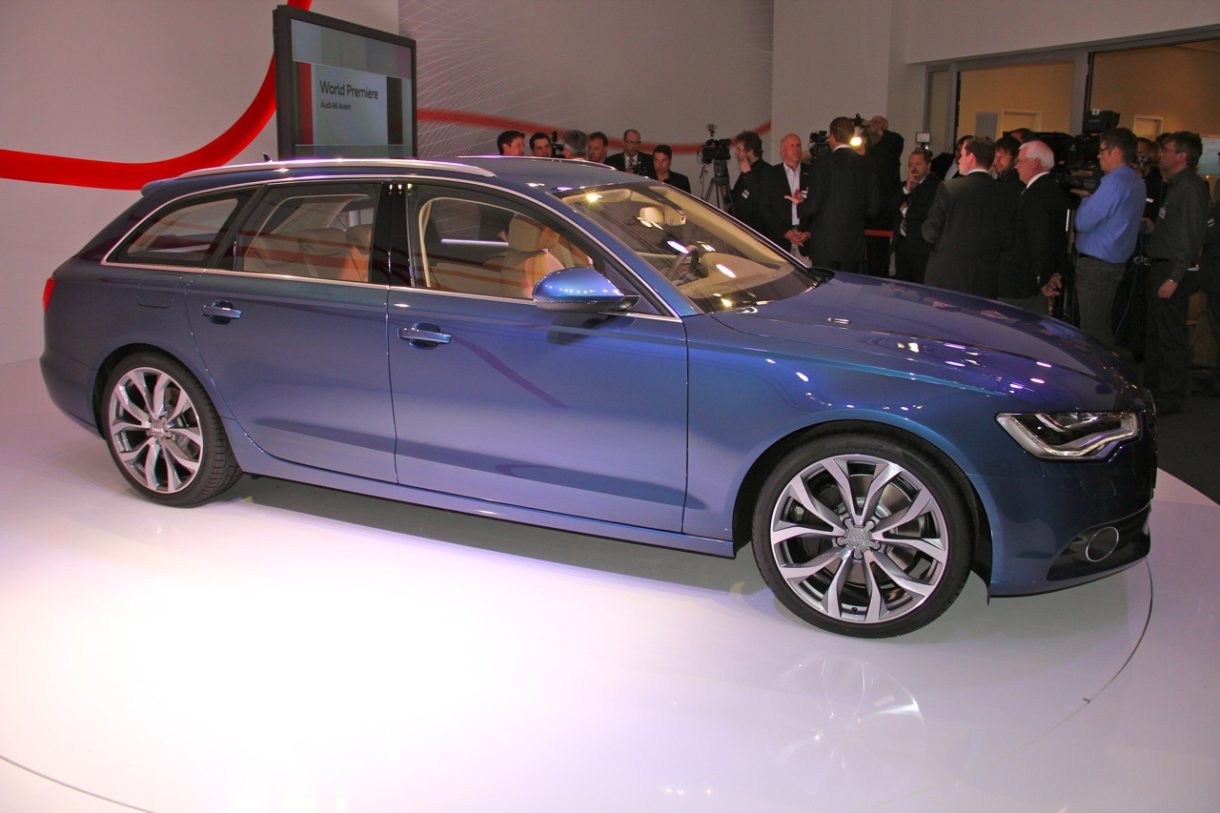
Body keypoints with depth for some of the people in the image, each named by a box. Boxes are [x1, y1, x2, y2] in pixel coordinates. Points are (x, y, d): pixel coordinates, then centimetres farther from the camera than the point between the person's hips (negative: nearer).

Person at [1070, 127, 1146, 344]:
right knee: (1104, 327, 18)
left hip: (1096, 265, -10)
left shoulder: (1113, 183, -20)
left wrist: (1085, 198, -2)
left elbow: (1083, 223, -19)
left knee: (1092, 330, -4)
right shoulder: (1136, 182, 11)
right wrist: (1090, 194, 8)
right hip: (1117, 262, 10)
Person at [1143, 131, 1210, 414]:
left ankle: (1170, 398, 3)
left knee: (1171, 336, -4)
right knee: (1156, 332, 17)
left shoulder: (1189, 188, -15)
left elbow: (1191, 237, -20)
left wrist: (1175, 277, -23)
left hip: (1173, 271, -10)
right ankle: (1152, 388, 28)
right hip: (1162, 268, 10)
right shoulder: (1175, 186, 16)